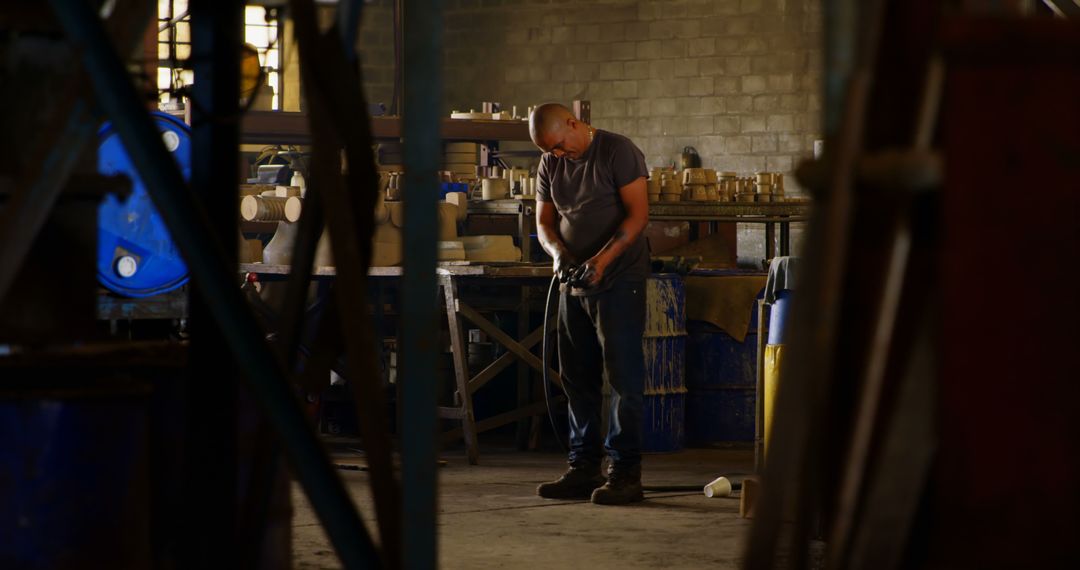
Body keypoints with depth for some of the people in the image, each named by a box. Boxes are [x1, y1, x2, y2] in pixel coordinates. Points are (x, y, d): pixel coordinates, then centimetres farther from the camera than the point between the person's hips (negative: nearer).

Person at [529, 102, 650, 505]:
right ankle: (584, 470, 16)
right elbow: (544, 221, 13)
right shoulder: (550, 164, 10)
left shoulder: (618, 151, -10)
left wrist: (604, 258, -24)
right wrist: (557, 251, -10)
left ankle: (625, 474, -5)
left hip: (619, 280, -7)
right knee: (578, 379, 9)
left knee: (623, 377, -7)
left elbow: (638, 212, -15)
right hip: (575, 283, 7)